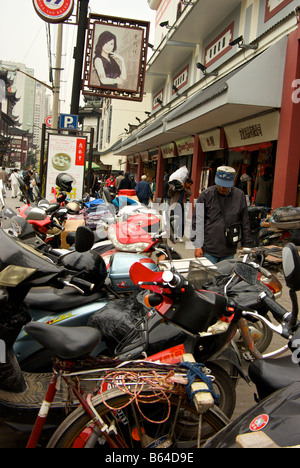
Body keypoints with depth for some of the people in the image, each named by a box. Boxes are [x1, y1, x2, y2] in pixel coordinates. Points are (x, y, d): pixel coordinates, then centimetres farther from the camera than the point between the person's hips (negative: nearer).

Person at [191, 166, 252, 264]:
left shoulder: (240, 196, 4)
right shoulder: (206, 195, -2)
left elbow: (245, 223, 11)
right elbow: (197, 221, -1)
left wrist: (246, 246, 11)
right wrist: (197, 246, -5)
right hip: (208, 251, -2)